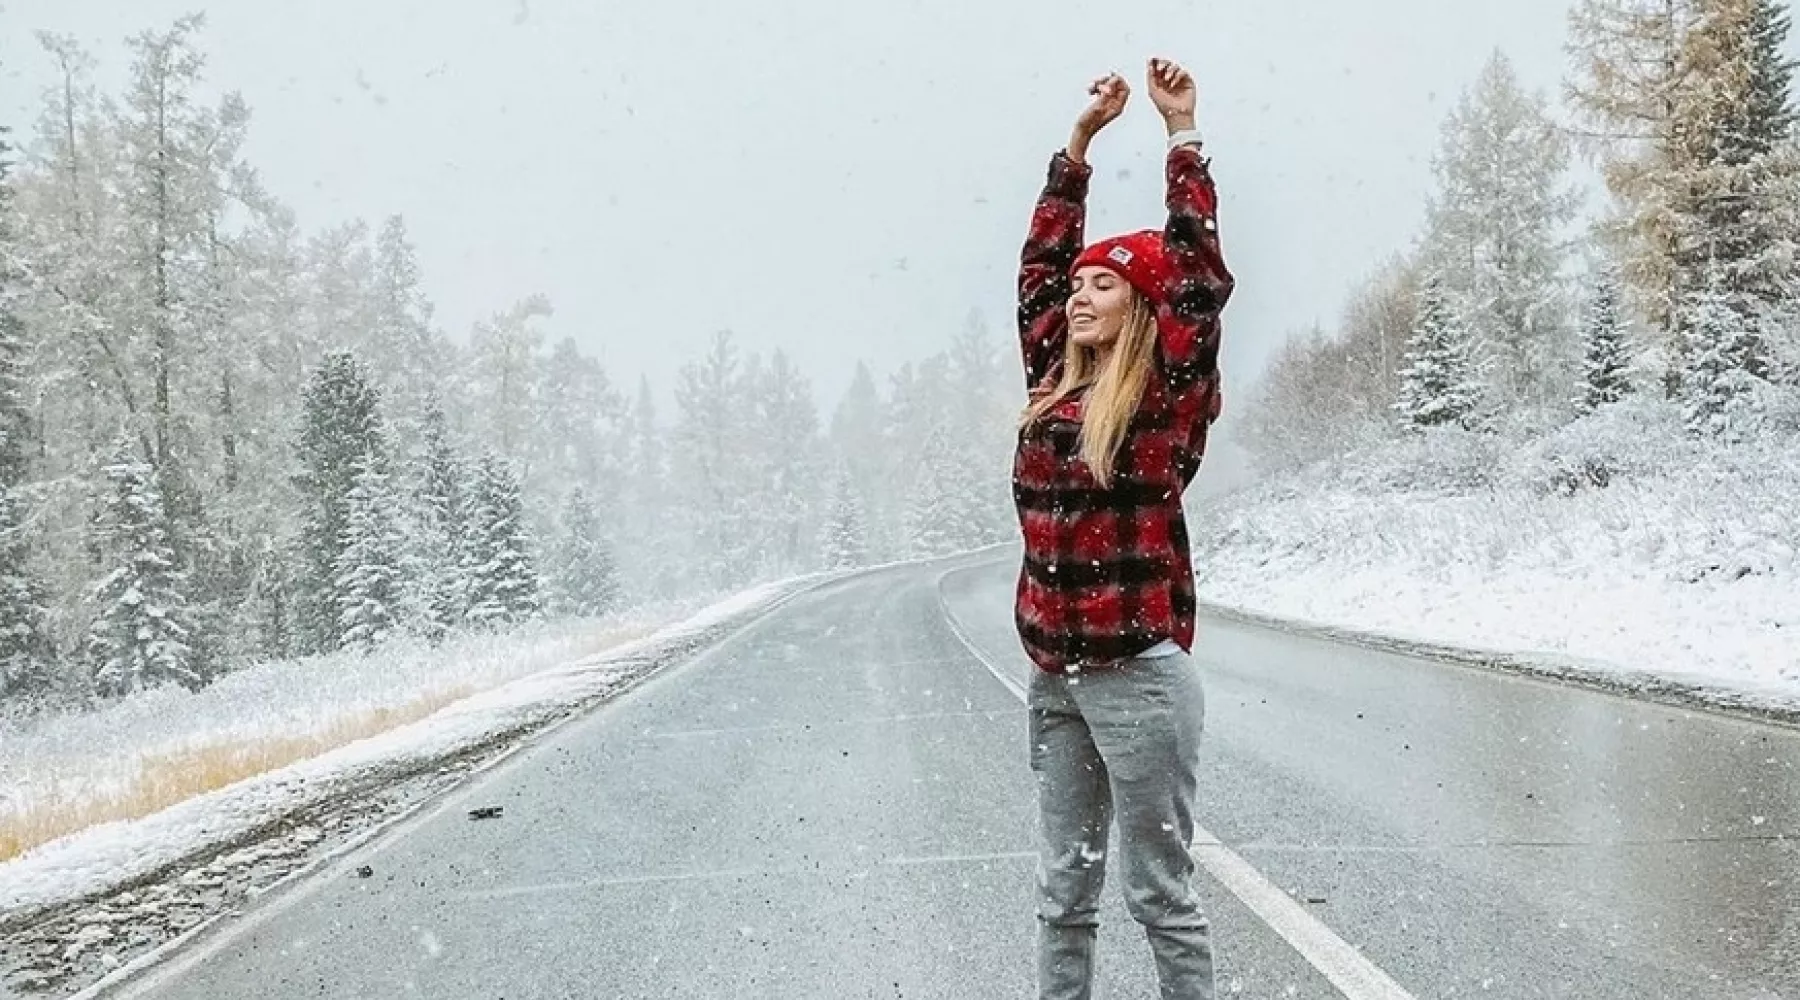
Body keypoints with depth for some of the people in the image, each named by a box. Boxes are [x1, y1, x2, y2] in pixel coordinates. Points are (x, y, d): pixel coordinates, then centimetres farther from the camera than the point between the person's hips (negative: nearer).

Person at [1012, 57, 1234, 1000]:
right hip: (1054, 677, 6)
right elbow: (1040, 260, 16)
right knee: (1064, 887, 13)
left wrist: (1181, 130, -7)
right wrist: (1081, 139, 16)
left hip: (1139, 674, -6)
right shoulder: (1053, 384, 9)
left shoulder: (1167, 394, -5)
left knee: (1160, 891, 4)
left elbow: (1198, 269, -11)